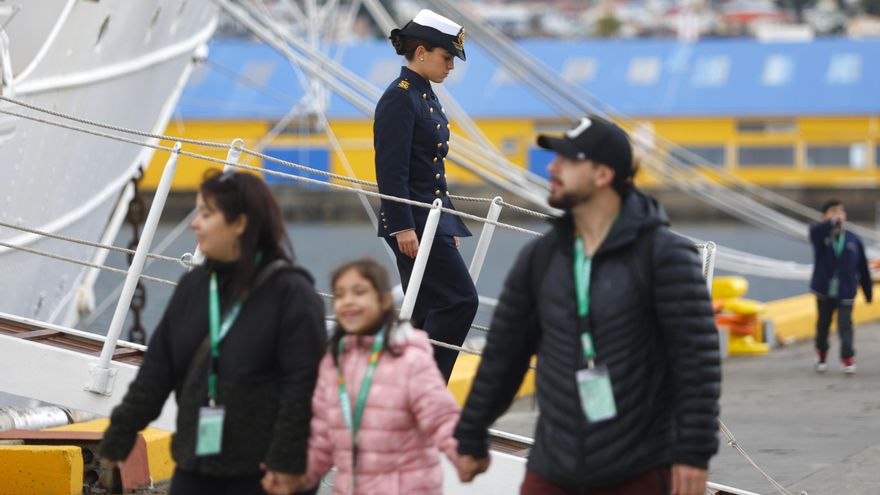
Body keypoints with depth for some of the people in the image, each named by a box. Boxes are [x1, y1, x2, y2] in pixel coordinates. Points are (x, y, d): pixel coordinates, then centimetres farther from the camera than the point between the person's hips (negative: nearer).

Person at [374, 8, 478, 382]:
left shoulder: (424, 97, 16)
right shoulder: (399, 98, -13)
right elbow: (391, 170, -19)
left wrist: (450, 226, 21)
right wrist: (403, 227, -23)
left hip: (433, 220, 10)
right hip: (414, 222, -10)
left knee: (428, 313, 9)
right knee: (460, 302, -12)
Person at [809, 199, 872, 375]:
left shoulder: (853, 240, -2)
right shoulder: (820, 235, -5)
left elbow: (863, 268, 4)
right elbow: (814, 229, -33)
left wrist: (868, 292, 7)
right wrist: (832, 222, -52)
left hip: (846, 292, -1)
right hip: (824, 290, 1)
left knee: (845, 324, -12)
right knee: (823, 323, 14)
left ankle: (847, 358, -9)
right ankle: (821, 354, 35)